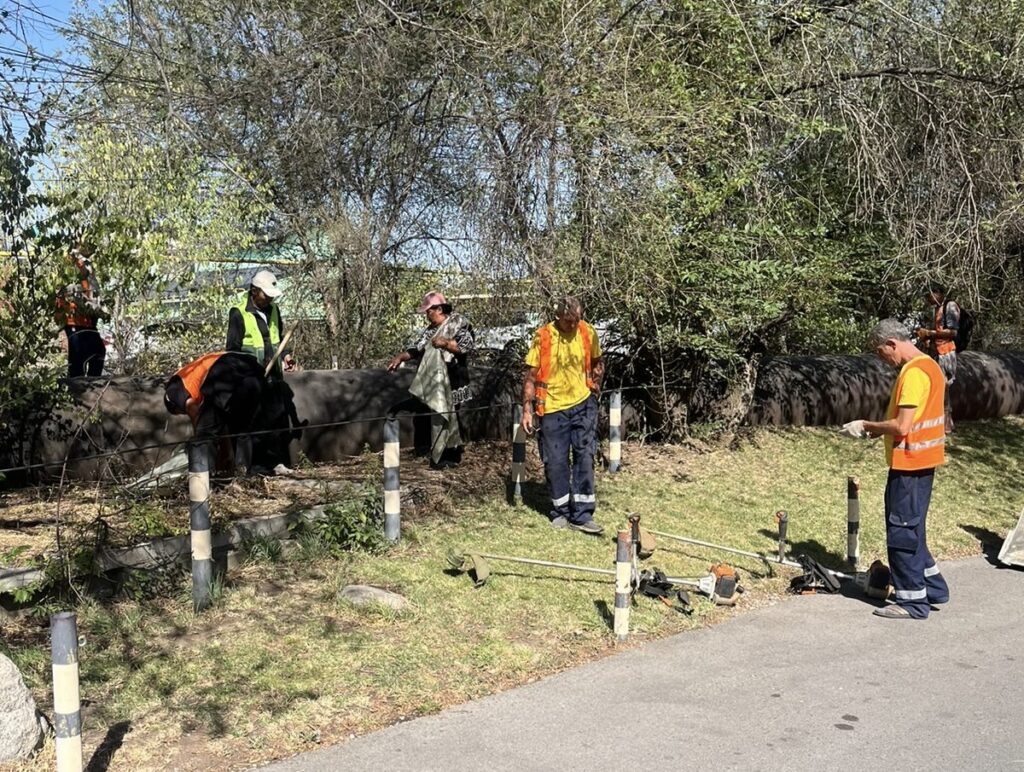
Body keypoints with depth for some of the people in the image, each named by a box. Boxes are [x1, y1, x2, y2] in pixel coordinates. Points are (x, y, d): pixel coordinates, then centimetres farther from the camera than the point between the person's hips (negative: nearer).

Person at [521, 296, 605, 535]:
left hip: (582, 405, 2)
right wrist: (527, 409, -10)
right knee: (555, 461, 5)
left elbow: (597, 363, 14)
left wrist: (594, 387, 2)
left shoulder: (588, 333, -3)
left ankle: (581, 515, 2)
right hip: (552, 408, -2)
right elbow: (531, 375, -7)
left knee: (584, 457, -3)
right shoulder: (543, 337, -12)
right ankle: (561, 512, 21)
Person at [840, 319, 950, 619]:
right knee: (911, 528, 20)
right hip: (922, 461, 10)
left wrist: (866, 426, -10)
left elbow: (901, 426, -24)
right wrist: (876, 430, 8)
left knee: (902, 532, 0)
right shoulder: (928, 365, 12)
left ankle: (913, 601, 9)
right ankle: (933, 588, 28)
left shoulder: (913, 373, -20)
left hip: (909, 464, -10)